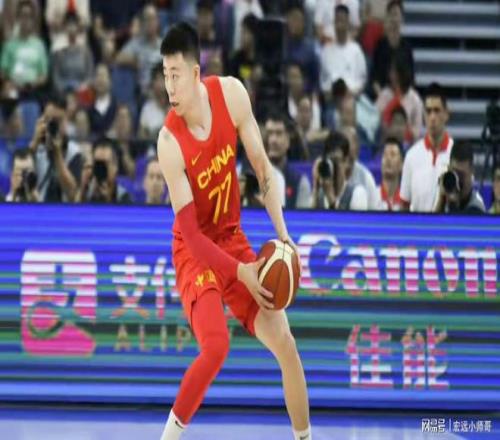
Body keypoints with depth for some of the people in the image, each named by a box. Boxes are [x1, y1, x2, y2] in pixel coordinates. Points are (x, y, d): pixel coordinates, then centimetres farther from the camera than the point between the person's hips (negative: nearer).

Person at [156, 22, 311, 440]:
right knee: (216, 346, -28)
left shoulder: (231, 94, -14)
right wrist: (241, 272, -29)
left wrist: (283, 235, -9)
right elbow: (190, 233, -23)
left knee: (286, 344, 1)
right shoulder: (170, 142, -25)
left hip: (233, 239, 5)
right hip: (195, 251, -5)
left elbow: (263, 170, -2)